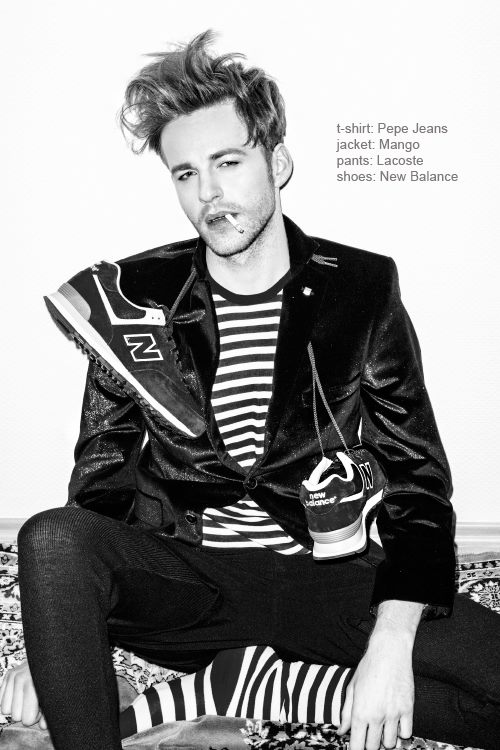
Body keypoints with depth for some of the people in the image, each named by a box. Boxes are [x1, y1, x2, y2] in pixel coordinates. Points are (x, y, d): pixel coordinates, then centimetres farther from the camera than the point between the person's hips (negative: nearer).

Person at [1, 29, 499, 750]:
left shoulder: (361, 291, 0)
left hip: (322, 575, 1)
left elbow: (417, 475, -1)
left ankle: (222, 680, -12)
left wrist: (392, 642, -15)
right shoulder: (134, 298, 2)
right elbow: (101, 481, 5)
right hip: (180, 576, 0)